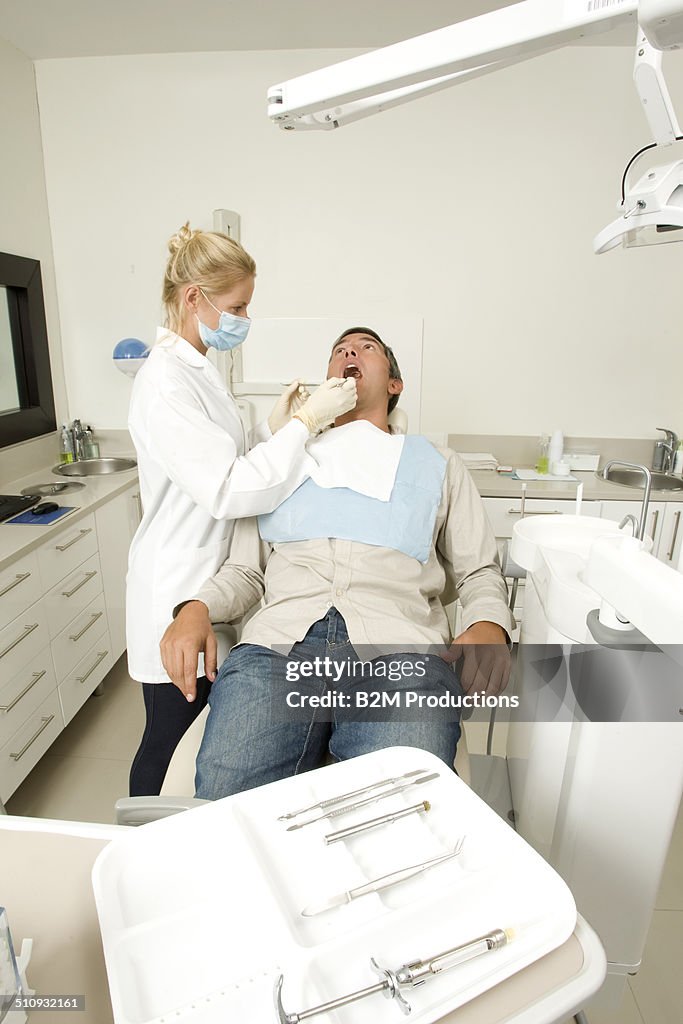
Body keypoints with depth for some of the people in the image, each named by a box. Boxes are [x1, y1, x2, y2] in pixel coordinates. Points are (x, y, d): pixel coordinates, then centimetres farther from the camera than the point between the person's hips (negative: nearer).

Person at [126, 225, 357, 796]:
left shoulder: (201, 369, 10)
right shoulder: (164, 383, -21)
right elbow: (227, 492, -28)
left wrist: (275, 428, -2)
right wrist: (307, 420, -22)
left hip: (215, 578, 9)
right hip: (179, 592, -9)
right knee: (169, 740, 10)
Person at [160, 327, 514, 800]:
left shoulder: (439, 464, 25)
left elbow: (479, 571, 19)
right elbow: (244, 570, 22)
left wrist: (489, 627, -4)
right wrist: (196, 608, 0)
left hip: (397, 649, 0)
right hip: (279, 640, 2)